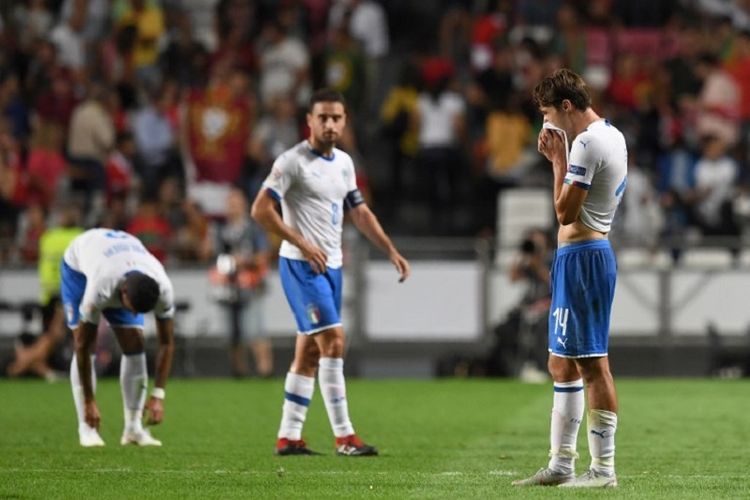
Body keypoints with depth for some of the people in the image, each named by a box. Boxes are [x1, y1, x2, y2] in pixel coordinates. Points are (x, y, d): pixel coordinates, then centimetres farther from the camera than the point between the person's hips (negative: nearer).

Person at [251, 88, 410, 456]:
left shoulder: (343, 162, 12)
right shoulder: (293, 161, -11)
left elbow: (360, 213, 20)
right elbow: (260, 209, -14)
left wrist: (391, 251, 12)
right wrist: (302, 243, -17)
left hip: (331, 266, 8)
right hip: (301, 265, -8)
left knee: (309, 351, 9)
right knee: (333, 340, -15)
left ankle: (288, 437, 14)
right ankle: (344, 437, -14)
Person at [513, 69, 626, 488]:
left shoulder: (587, 143, -17)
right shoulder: (613, 136, 14)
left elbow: (566, 211, -17)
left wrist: (558, 159, -9)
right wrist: (559, 159, 10)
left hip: (582, 256, -11)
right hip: (593, 250, 11)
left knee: (592, 364, -8)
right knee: (563, 364, 14)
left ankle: (603, 469, -6)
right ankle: (562, 464, 19)